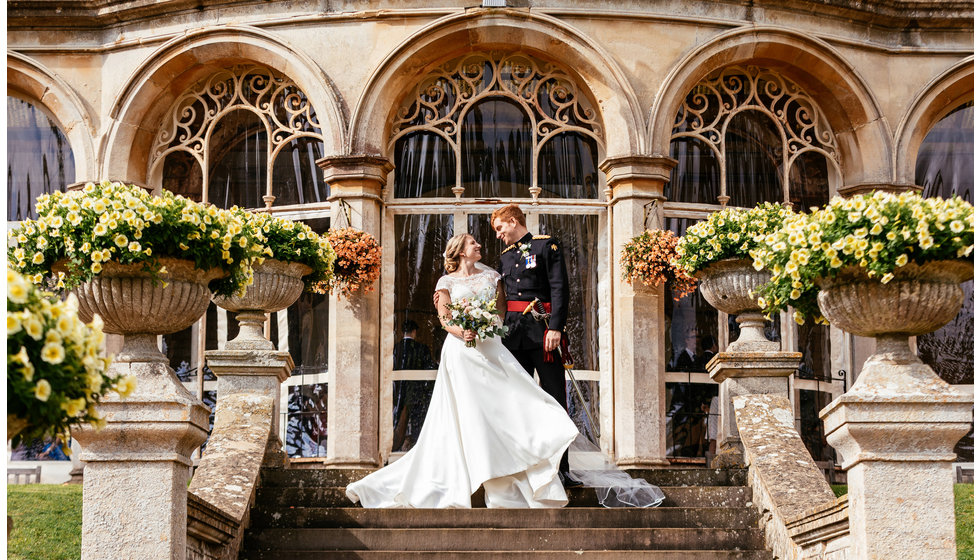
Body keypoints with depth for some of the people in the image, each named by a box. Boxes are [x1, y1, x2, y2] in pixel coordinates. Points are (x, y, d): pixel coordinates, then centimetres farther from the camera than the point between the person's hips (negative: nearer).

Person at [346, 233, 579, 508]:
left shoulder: (491, 276, 17)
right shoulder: (447, 282, 7)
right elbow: (444, 318, -2)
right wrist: (462, 333, -20)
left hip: (492, 350, 3)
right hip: (461, 351, -3)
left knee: (505, 407, -7)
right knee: (468, 415, -8)